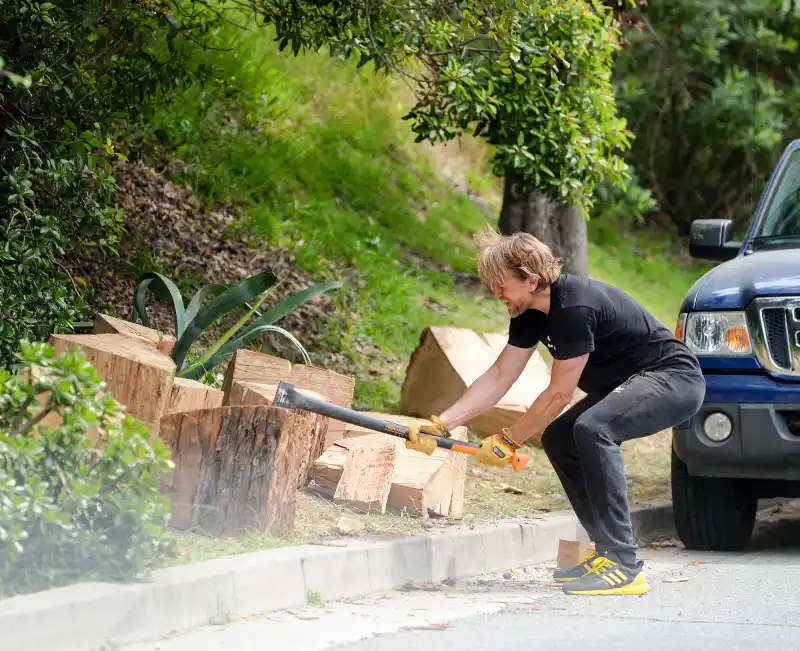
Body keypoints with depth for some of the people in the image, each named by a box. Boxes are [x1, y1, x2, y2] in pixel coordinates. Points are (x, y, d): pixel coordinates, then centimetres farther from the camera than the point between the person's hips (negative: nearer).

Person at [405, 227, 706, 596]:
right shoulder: (530, 313, 3)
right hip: (629, 384, 11)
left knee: (592, 428, -30)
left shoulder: (575, 308, -27)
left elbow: (559, 395, -21)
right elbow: (499, 377, 6)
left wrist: (508, 441, -11)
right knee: (557, 438, 7)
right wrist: (440, 424, -3)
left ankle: (623, 565, -31)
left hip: (675, 379, -11)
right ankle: (609, 552, 11)